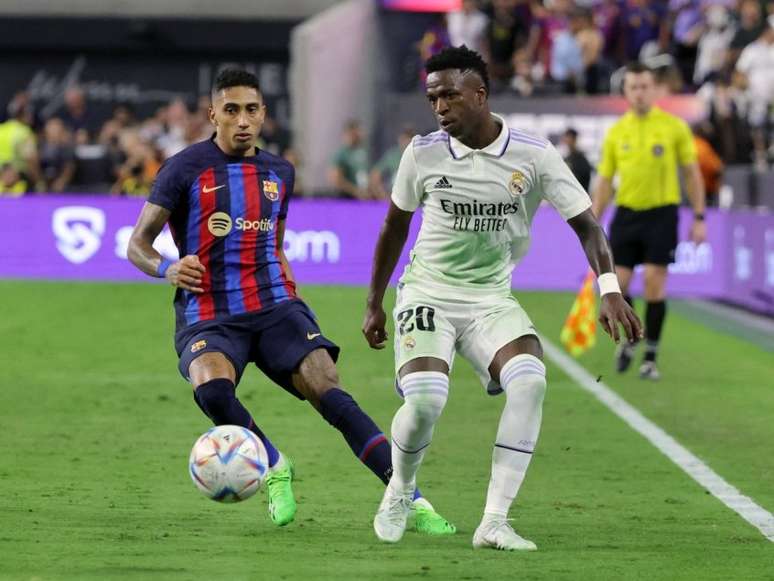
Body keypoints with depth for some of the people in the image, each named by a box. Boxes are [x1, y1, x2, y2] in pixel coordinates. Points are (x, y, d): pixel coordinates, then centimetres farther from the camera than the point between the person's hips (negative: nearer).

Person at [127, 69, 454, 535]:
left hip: (275, 307, 3)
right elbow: (138, 243, 0)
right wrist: (167, 268, -22)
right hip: (209, 318, -3)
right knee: (212, 388, -34)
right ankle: (274, 468, -5)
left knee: (331, 394, -19)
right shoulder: (186, 169, 0)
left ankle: (414, 502, -20)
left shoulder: (279, 173, 15)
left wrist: (290, 285, 12)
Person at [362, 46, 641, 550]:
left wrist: (610, 290, -23)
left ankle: (495, 522, -24)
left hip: (491, 301, 1)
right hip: (427, 294, -1)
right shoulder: (423, 153, -5)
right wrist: (374, 304, 15)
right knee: (425, 399, -25)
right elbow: (395, 226, 11)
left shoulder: (533, 154, -9)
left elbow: (586, 223, -8)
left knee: (531, 380, -28)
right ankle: (400, 492, 8)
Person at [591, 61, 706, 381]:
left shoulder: (674, 127, -1)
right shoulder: (615, 133, 5)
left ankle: (650, 358, 1)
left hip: (661, 212, -2)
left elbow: (692, 174, 5)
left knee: (654, 284, -8)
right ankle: (629, 340, 26)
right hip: (626, 213, 2)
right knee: (616, 285, -2)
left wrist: (699, 218, 0)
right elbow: (604, 182, 9)